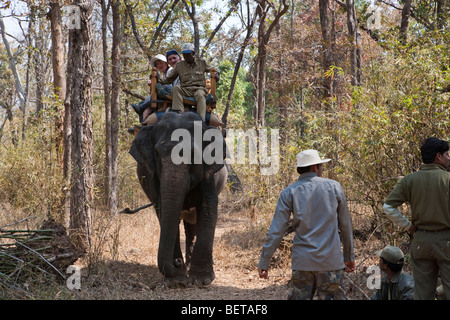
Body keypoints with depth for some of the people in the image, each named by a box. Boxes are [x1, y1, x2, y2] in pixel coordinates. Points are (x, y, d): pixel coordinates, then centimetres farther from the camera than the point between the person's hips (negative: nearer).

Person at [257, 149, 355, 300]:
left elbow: (276, 231, -4)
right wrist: (349, 256, 18)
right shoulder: (334, 187, 3)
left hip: (302, 261, 0)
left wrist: (264, 261, 2)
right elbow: (345, 225, 8)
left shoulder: (289, 193, 1)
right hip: (331, 260, 0)